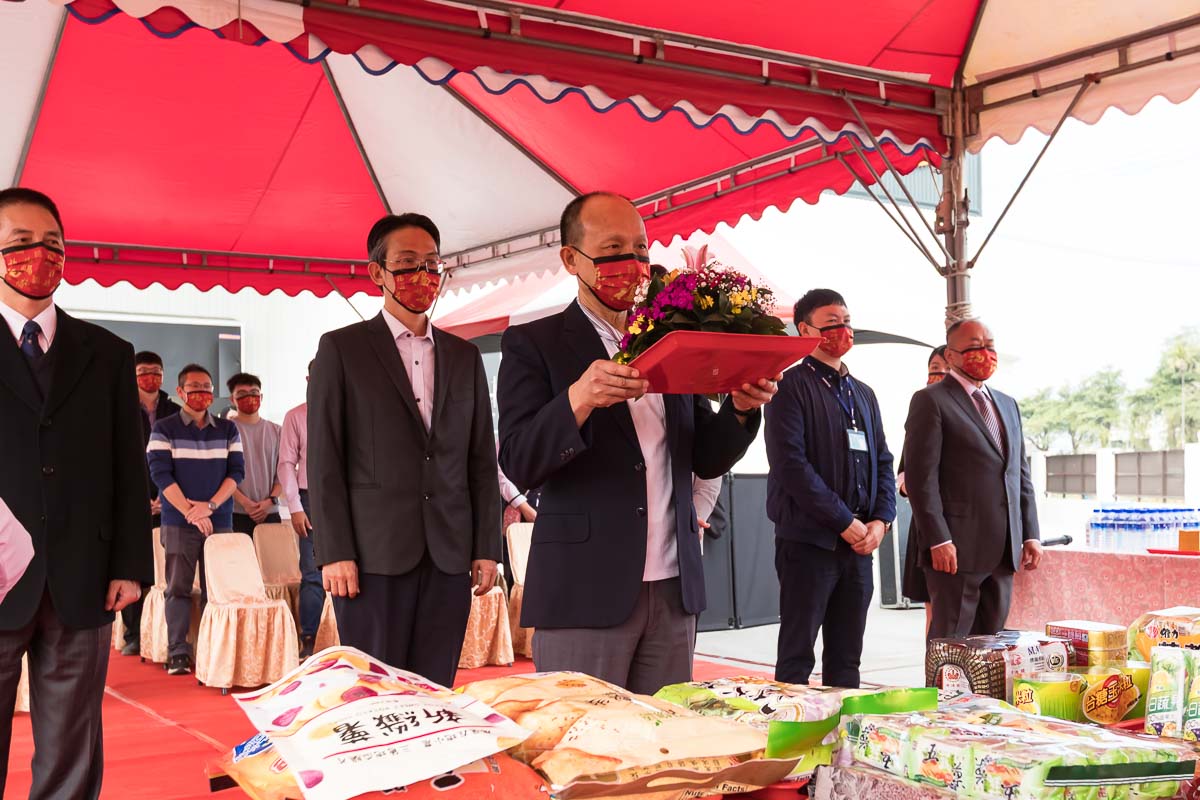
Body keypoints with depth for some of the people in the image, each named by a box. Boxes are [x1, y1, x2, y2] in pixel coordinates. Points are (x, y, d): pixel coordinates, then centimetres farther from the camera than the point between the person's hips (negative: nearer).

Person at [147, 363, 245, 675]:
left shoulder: (228, 430, 10)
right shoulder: (164, 429, 2)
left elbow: (236, 471, 4)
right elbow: (161, 474, -6)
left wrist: (210, 505, -11)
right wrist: (190, 512, -15)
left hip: (220, 522, 2)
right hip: (178, 522, -2)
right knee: (178, 588, -1)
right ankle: (177, 653, 2)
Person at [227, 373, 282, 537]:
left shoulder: (276, 431, 12)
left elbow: (283, 473, 10)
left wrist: (270, 500, -5)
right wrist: (245, 502, -12)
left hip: (270, 513, 3)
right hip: (237, 513, -3)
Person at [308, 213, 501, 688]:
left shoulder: (465, 356, 15)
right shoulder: (341, 349, 4)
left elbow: (482, 459, 14)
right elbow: (324, 458, -1)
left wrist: (487, 547, 6)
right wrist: (334, 553, -8)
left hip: (450, 555, 3)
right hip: (373, 553, -3)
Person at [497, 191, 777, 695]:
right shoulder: (533, 344, 1)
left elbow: (707, 461, 14)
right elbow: (519, 464, -10)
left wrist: (740, 409, -6)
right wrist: (578, 399, -27)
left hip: (673, 592, 5)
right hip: (584, 593, -4)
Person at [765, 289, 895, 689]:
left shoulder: (863, 394, 18)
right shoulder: (791, 385, -5)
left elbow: (883, 462, 17)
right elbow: (791, 463, -14)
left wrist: (880, 520, -1)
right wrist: (845, 523, -14)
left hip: (860, 542, 7)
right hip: (809, 540, -6)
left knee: (846, 659, 10)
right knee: (797, 657, -2)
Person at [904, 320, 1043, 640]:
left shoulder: (1008, 405, 19)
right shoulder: (930, 401, -4)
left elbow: (1021, 474, 20)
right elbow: (921, 476, -11)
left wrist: (1031, 534, 12)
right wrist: (938, 541, -17)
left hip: (1004, 552, 7)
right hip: (957, 549, -7)